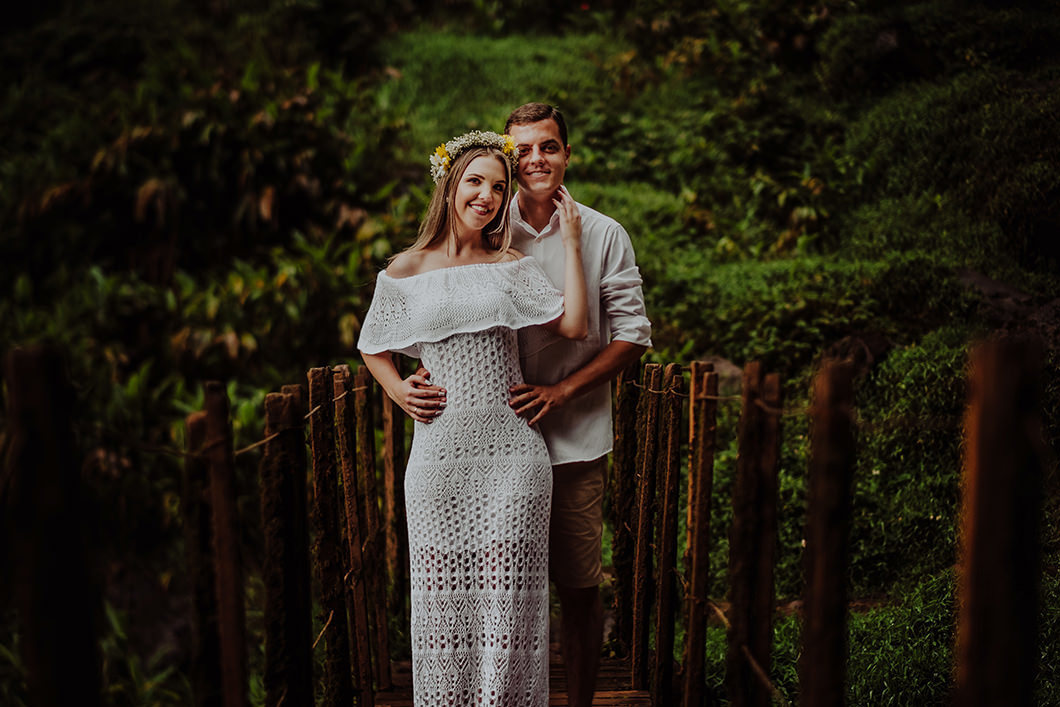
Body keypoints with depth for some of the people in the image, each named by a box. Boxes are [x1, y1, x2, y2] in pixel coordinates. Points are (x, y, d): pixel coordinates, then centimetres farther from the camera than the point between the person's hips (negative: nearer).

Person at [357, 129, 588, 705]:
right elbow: (372, 348, 17)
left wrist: (570, 245, 0)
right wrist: (399, 390, -1)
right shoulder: (406, 271, 5)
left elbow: (573, 325, -5)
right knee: (443, 588, 6)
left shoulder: (512, 267, 7)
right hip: (440, 450, 0)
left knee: (506, 589, 2)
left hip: (511, 449, 0)